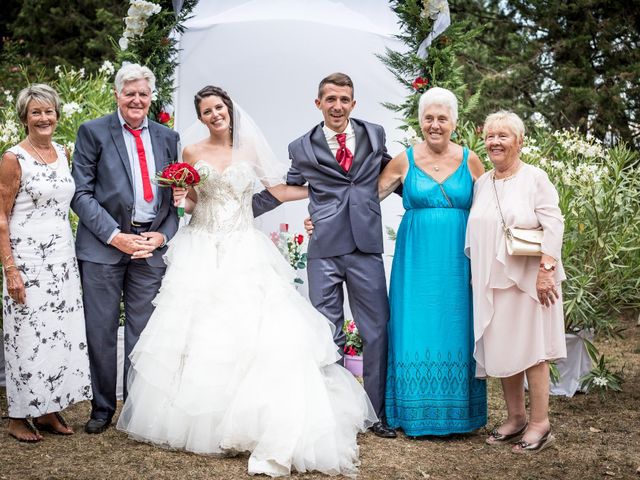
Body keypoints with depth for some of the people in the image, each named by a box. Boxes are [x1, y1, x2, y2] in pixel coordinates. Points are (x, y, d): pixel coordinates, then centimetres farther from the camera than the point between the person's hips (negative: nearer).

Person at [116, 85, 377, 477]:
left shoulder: (250, 149, 6)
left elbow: (281, 191, 9)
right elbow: (192, 202, 13)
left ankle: (255, 421, -3)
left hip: (245, 252, 0)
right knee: (200, 332, -2)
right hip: (203, 251, 0)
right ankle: (200, 419, 12)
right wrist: (180, 197, -8)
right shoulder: (193, 153, 6)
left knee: (253, 329, -11)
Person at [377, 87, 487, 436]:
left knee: (455, 332, 6)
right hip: (417, 259, -1)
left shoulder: (470, 161, 4)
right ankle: (416, 414, 15)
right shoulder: (404, 161, 1)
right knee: (416, 331, 2)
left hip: (458, 261, 1)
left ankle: (457, 413, 19)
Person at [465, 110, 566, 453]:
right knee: (501, 349, 8)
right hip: (490, 281, 5)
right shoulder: (482, 183, 11)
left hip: (527, 279, -5)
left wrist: (546, 270, -18)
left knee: (530, 347, -2)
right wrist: (475, 272, 11)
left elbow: (553, 226, -10)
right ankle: (515, 418, 20)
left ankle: (540, 424, 6)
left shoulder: (535, 178, -4)